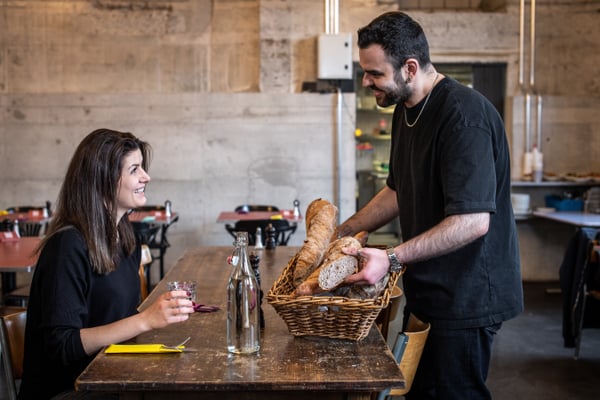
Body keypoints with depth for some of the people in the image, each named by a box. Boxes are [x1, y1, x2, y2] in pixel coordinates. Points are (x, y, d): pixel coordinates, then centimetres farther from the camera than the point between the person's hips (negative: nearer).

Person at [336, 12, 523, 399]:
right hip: (428, 290, 9)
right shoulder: (406, 110, 9)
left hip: (466, 296, -9)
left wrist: (391, 259, -28)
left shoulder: (464, 116, -22)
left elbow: (473, 221, -28)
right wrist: (340, 233, 13)